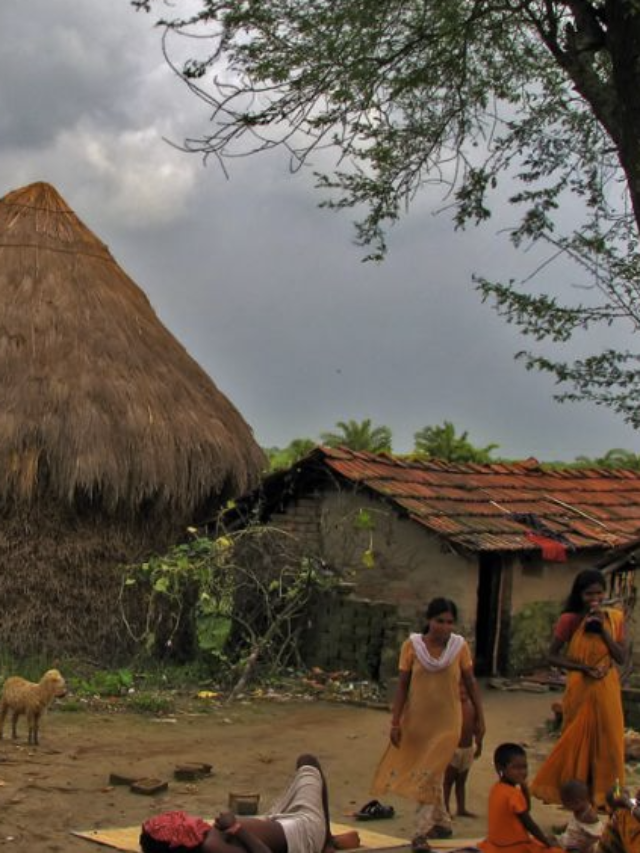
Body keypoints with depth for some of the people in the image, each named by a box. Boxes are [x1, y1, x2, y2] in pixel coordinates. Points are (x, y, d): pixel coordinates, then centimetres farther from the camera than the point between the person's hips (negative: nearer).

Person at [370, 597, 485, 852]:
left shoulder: (460, 647, -7)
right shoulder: (412, 646, -8)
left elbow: (471, 684, 2)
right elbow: (402, 686, -5)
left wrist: (480, 718, 3)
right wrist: (395, 722, -7)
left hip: (446, 723, -2)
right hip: (416, 721, 2)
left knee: (430, 775, -6)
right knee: (430, 775, 14)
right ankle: (442, 823, 32)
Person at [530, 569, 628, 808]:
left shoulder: (614, 618, 1)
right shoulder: (570, 620, -8)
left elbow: (622, 658, -4)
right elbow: (553, 656, -6)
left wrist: (603, 629, -14)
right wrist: (584, 667, -16)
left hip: (607, 690, 3)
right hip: (580, 689, -3)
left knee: (608, 742, 6)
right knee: (577, 741, 4)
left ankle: (603, 793, 18)